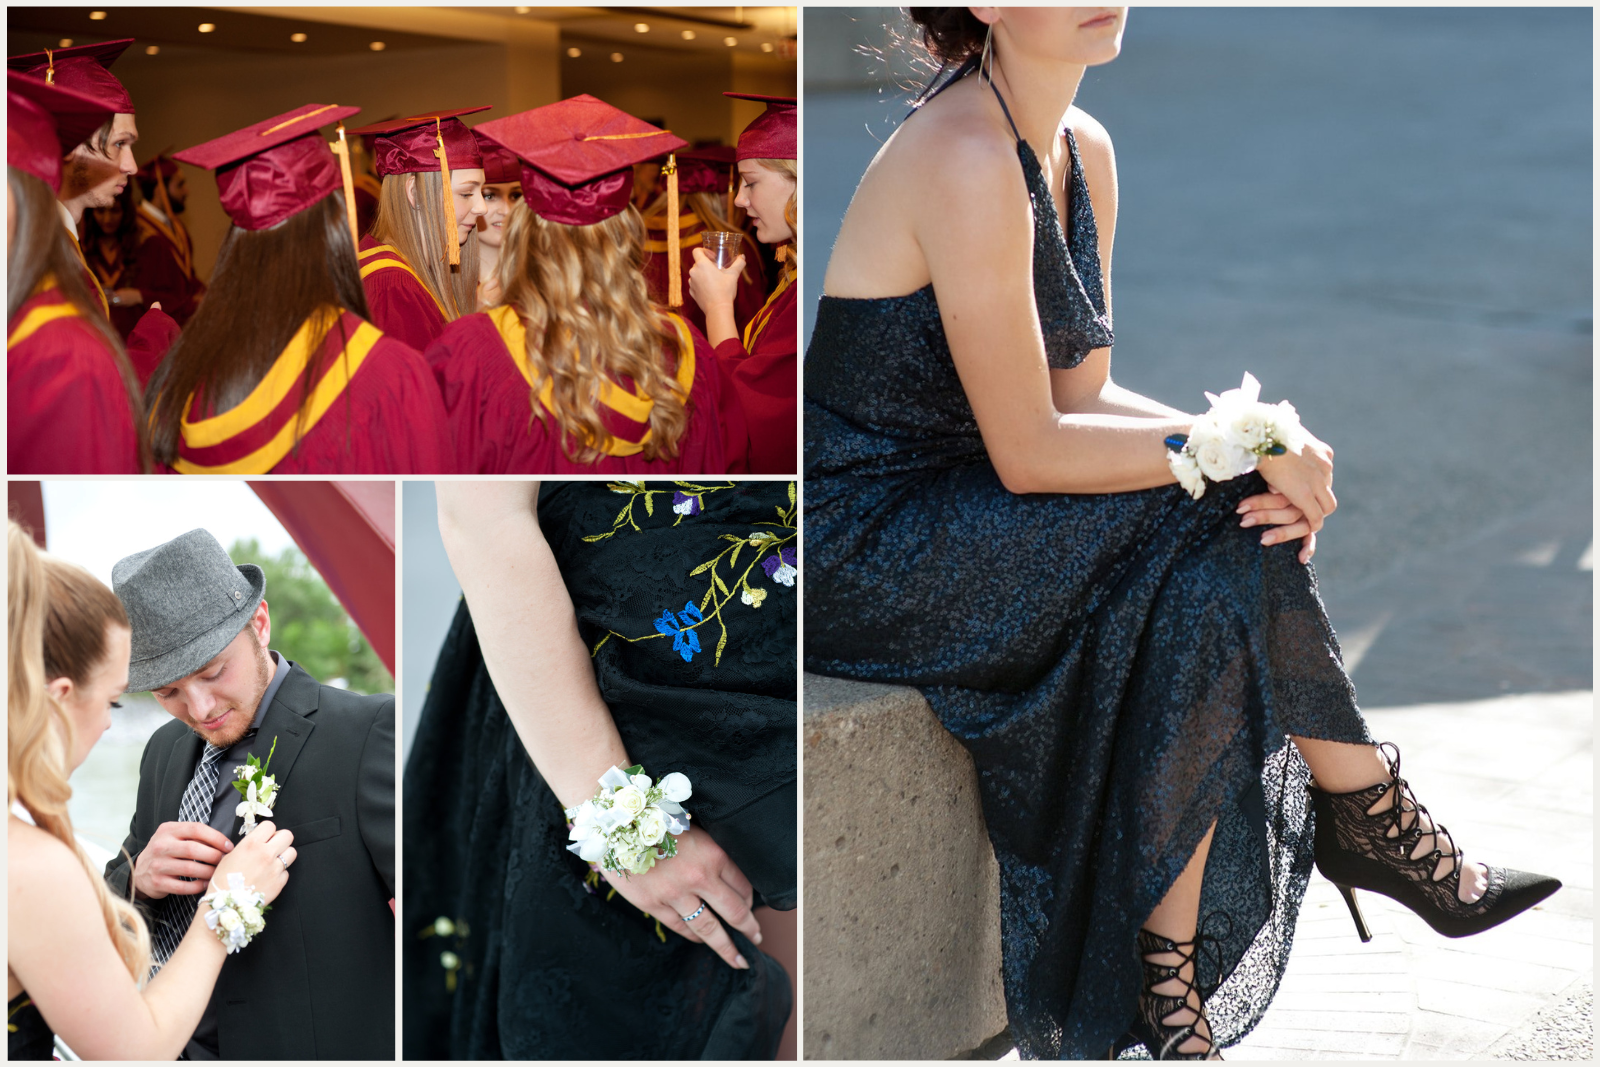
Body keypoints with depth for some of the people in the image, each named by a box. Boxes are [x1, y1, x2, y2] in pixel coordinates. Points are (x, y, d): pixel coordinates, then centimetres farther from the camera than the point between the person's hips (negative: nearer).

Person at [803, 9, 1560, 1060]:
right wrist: (1242, 442, -16)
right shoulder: (967, 158, -21)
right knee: (1209, 576, -20)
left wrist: (1259, 444, -10)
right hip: (864, 547, -8)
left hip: (966, 518, 8)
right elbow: (1028, 452, -22)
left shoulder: (1086, 151, 7)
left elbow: (1082, 396, 6)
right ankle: (1369, 813, 1)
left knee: (1239, 555, -11)